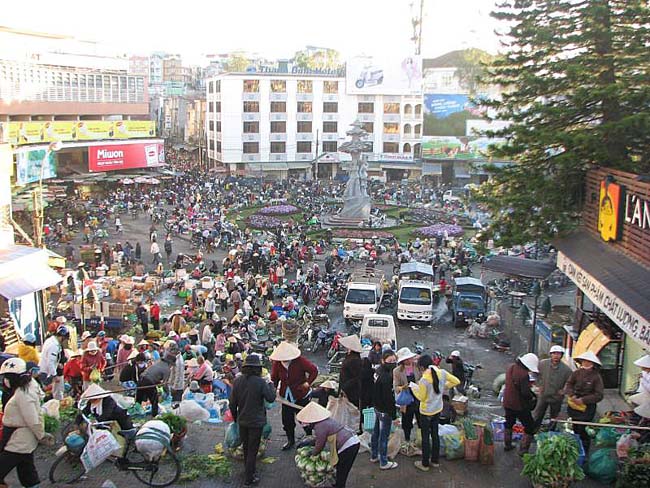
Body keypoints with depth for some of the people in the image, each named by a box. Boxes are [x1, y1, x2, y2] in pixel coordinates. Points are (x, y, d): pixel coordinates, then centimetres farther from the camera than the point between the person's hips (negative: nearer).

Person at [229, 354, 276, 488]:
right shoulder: (260, 382, -19)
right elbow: (271, 398, -13)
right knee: (252, 450, 6)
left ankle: (249, 472, 38)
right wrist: (271, 386, 4)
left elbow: (232, 403, 0)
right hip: (256, 421, -5)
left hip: (242, 421, 5)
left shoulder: (238, 381, -6)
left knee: (246, 448, 22)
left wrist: (235, 417, 15)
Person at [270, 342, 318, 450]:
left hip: (301, 395, -3)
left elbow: (314, 370, -11)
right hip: (286, 396, 3)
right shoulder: (276, 363, -10)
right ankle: (290, 440, 29)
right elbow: (274, 378, 0)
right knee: (287, 420, 10)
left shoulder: (300, 361, -19)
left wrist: (308, 383, -16)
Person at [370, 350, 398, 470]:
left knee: (376, 432, 22)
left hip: (377, 407, 9)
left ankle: (374, 456, 39)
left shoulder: (378, 371, 1)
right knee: (384, 436, 3)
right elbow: (389, 398, -25)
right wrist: (394, 415, -18)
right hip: (385, 410, -9)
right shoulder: (386, 377, -27)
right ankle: (384, 462, 15)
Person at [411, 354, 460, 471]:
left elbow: (421, 397, -15)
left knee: (425, 437, 9)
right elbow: (456, 381, -1)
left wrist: (413, 386, -3)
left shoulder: (423, 380, -28)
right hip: (438, 409, 6)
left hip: (426, 412, -6)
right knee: (435, 434, 21)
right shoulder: (442, 373, -12)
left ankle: (425, 464, 21)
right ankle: (435, 460, 33)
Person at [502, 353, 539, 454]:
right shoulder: (524, 374, -28)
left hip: (507, 403, 8)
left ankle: (507, 445, 39)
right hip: (520, 405, -8)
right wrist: (532, 397, -9)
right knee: (530, 427, 6)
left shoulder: (511, 367, -1)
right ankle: (523, 450, 6)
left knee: (509, 423, 28)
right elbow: (525, 393, -30)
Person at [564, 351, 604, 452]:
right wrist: (571, 395, -23)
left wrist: (583, 400, -19)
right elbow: (568, 385, -4)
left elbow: (598, 395, -12)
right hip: (574, 406, 4)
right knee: (575, 429, 15)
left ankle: (584, 453, 11)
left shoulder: (596, 377, -11)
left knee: (582, 430, -4)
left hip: (587, 408, -4)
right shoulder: (577, 373, 0)